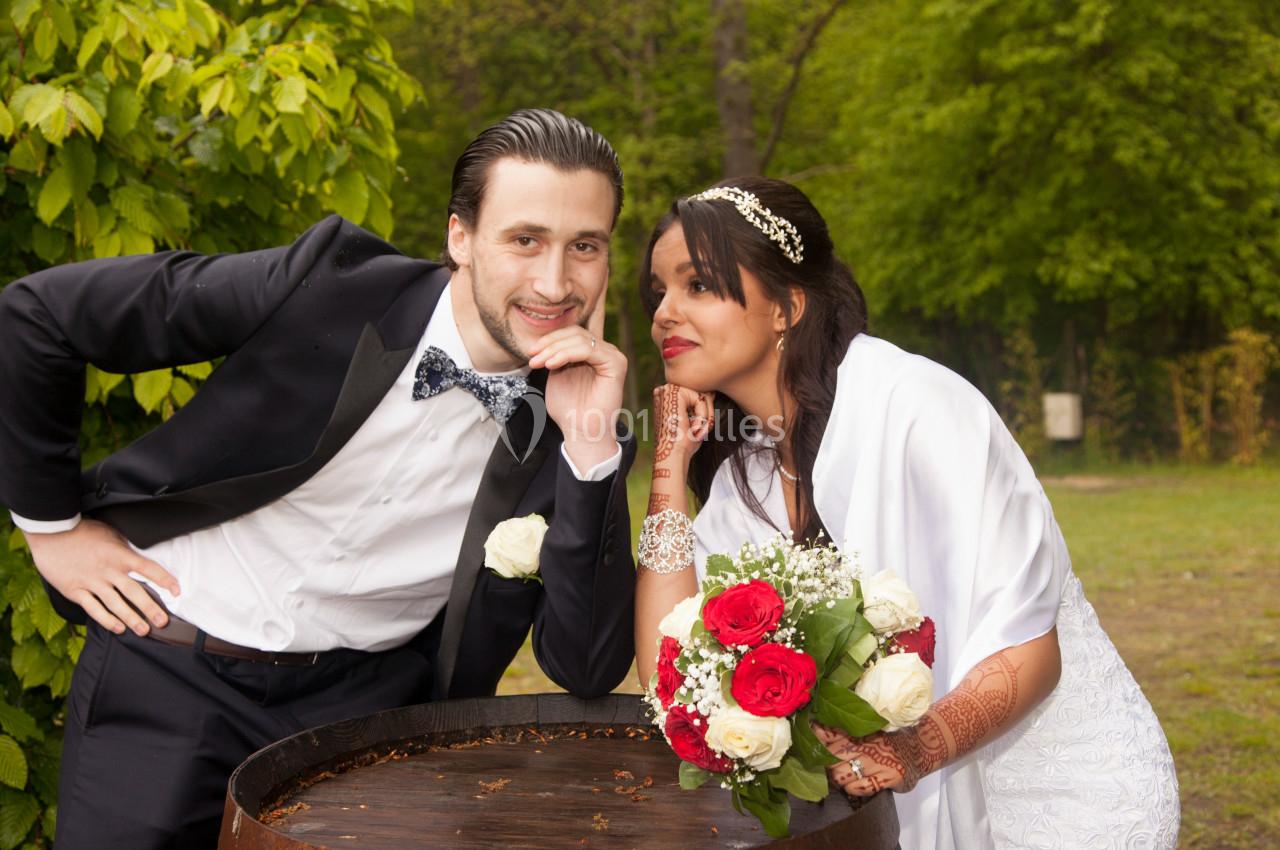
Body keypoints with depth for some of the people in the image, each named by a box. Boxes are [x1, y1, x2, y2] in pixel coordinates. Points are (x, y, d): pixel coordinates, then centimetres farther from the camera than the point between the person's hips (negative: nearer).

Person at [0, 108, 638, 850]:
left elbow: (588, 672, -16)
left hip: (372, 697, 2)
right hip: (172, 674, -1)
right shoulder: (330, 286, -18)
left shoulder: (580, 421, -10)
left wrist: (591, 449, -24)